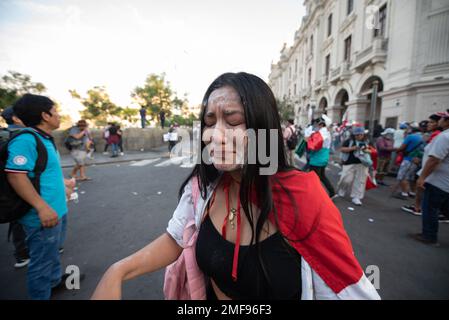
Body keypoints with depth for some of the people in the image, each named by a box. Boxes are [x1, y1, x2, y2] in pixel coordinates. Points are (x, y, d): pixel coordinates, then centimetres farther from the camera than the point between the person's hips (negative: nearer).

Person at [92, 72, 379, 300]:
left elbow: (353, 292, -21)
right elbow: (176, 240, -4)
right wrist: (119, 271, -17)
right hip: (210, 296, 4)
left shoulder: (302, 196, -30)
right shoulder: (202, 186, -17)